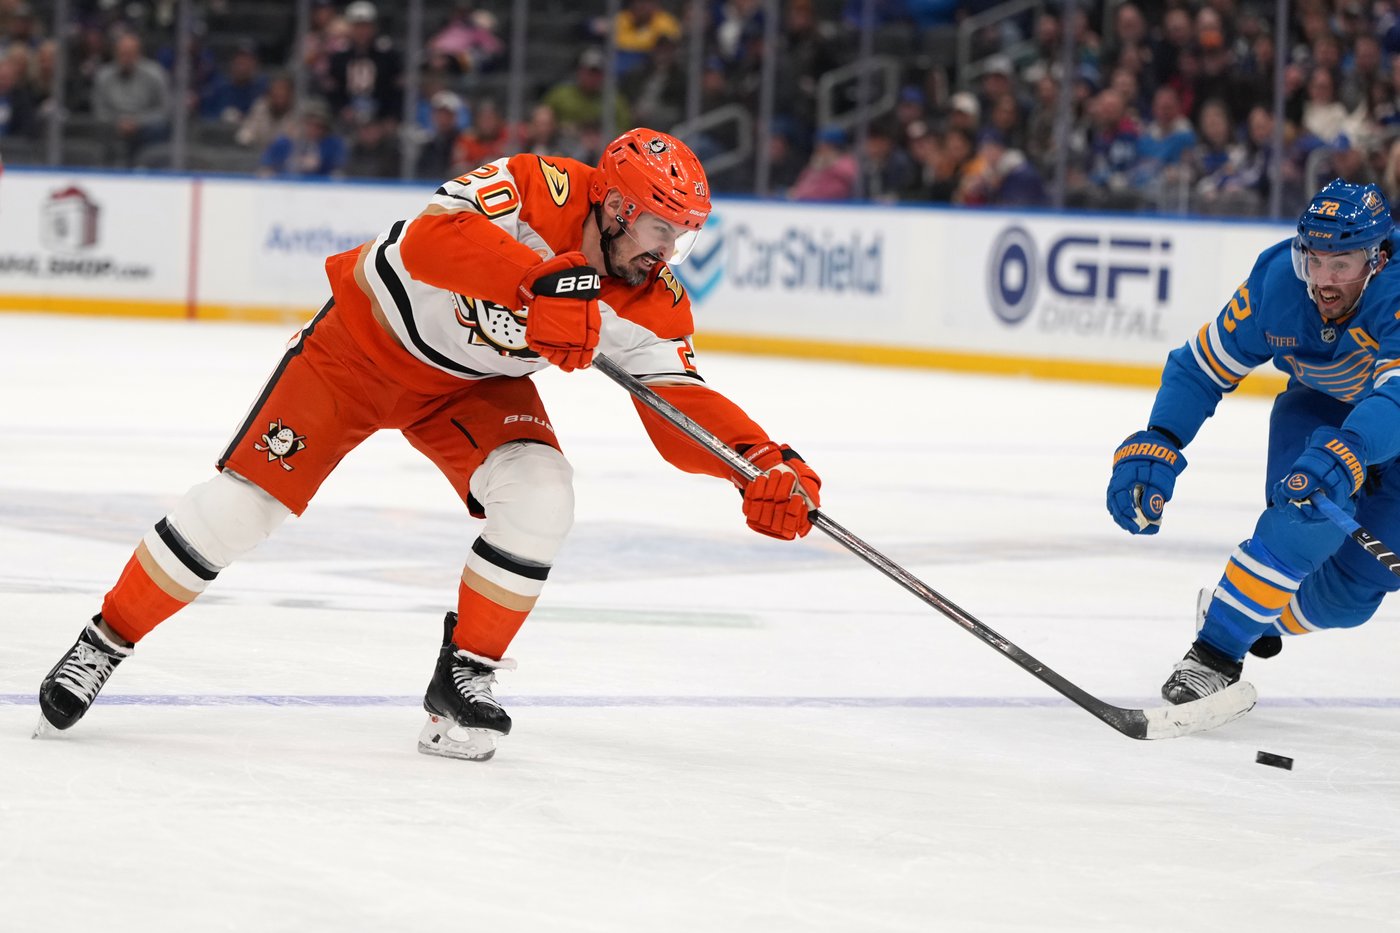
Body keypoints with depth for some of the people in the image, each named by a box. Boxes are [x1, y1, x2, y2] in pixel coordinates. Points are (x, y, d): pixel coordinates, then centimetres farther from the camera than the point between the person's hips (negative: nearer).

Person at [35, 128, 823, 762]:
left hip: (475, 385, 4)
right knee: (249, 498, -9)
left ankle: (465, 677, -5)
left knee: (540, 496, -22)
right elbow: (433, 240, -47)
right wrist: (539, 283, -59)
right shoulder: (536, 190, -31)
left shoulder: (652, 306, -16)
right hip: (369, 338, -4)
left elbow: (684, 406, -17)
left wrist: (763, 462, -34)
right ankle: (105, 643, 8)